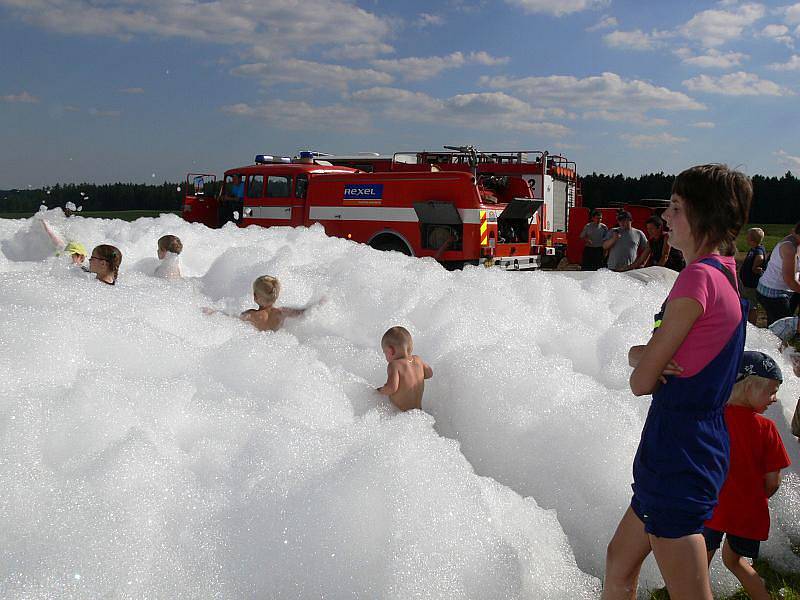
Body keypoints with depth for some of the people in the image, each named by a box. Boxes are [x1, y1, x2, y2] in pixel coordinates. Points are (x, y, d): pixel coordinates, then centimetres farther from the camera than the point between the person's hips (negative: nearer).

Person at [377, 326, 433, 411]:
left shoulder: (394, 365, -14)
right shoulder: (417, 359, 6)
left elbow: (392, 387, -24)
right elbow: (429, 373, 23)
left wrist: (380, 391, -5)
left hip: (400, 412, -8)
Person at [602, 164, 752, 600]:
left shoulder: (698, 277, -20)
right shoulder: (725, 273, 10)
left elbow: (642, 382, -16)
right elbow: (641, 353, 13)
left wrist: (644, 364, 5)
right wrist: (641, 354, -8)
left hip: (677, 447, -10)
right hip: (702, 444, 10)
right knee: (619, 564, 23)